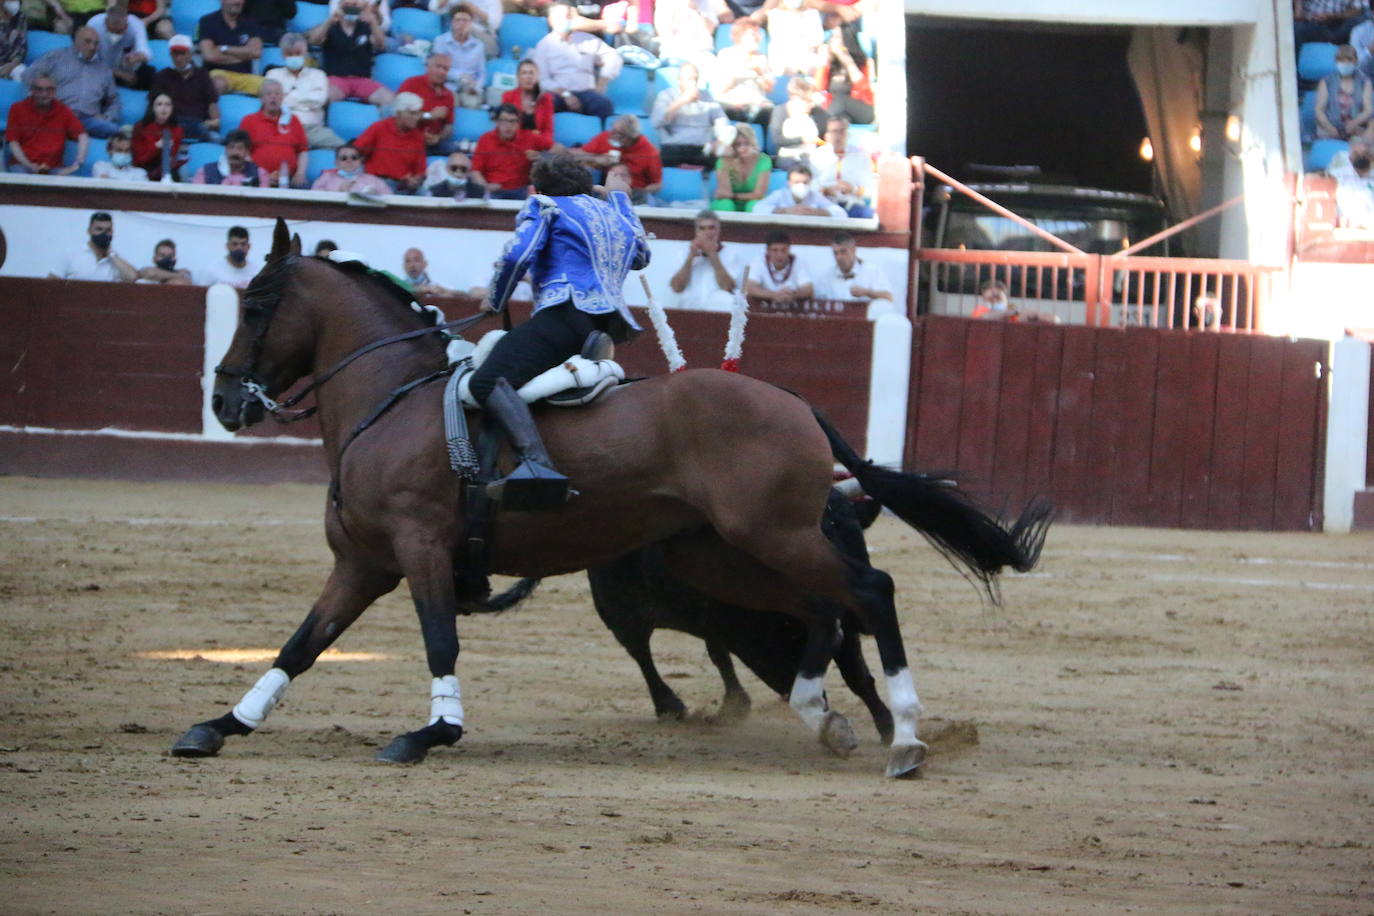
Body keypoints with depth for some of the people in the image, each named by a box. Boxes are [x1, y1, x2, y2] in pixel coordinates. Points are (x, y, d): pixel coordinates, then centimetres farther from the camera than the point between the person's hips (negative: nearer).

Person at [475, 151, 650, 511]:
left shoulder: (545, 207, 9)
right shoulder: (615, 215, 29)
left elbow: (517, 255, -6)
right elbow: (641, 255, 49)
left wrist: (494, 300, 11)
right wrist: (621, 199, 59)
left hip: (566, 313, -9)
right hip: (611, 325, 9)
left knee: (488, 380, -28)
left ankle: (537, 463, -52)